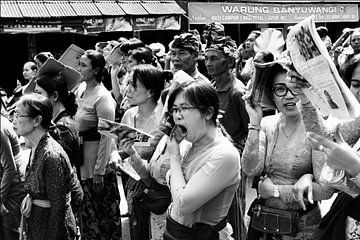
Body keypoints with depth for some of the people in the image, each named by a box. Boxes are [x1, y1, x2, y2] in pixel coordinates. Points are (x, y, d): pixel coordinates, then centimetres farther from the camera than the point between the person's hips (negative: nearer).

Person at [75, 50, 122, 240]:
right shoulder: (84, 92, 7)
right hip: (84, 158, 8)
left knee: (105, 209, 6)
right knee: (88, 209, 18)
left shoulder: (102, 97, -17)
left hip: (99, 159, -8)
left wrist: (99, 171, -19)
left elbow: (106, 136, -19)